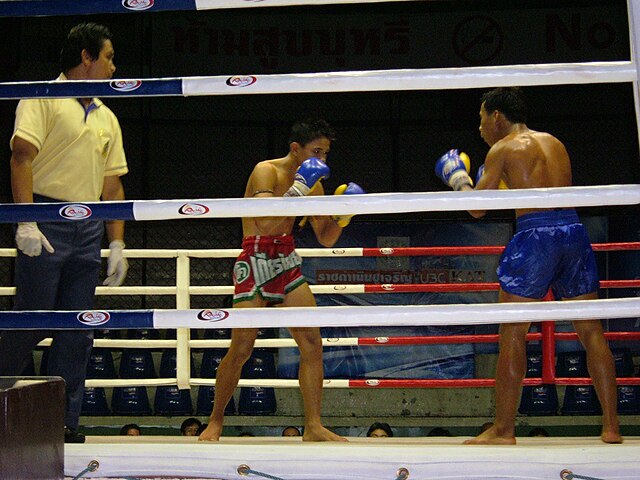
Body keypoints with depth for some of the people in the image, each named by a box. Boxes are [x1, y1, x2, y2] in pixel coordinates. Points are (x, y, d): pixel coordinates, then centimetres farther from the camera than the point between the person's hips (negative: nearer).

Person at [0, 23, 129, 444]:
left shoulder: (107, 119, 20)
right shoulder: (43, 98, 0)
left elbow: (113, 185, 20)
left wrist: (117, 243, 13)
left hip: (89, 231, 6)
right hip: (46, 224, -6)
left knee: (78, 330, 3)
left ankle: (64, 421, 7)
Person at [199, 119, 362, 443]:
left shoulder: (312, 184, 10)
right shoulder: (267, 171, -11)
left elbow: (326, 238, 14)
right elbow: (264, 220, -27)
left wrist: (342, 216, -4)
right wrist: (298, 189, -29)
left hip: (287, 262, 7)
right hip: (256, 262, -7)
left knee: (312, 343, -4)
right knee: (241, 351, -6)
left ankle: (313, 426, -1)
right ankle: (216, 419, 13)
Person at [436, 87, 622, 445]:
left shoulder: (504, 149, 2)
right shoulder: (555, 143, 21)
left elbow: (477, 208, 3)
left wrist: (457, 177, 21)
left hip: (535, 235, -6)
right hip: (574, 231, 6)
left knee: (513, 333, 1)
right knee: (591, 331, 7)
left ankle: (504, 429, 0)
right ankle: (612, 426, 5)